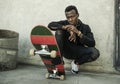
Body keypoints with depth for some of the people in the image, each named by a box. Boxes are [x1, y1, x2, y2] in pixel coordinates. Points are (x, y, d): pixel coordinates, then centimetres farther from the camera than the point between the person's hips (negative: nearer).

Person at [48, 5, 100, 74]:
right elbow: (50, 25, -18)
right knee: (59, 31, -23)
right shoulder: (64, 23, -2)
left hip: (78, 51, 0)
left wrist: (78, 32, -30)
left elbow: (92, 44, -18)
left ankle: (76, 63, 1)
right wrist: (66, 28, -29)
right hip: (66, 50, 0)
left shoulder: (85, 27, -6)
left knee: (95, 53, -29)